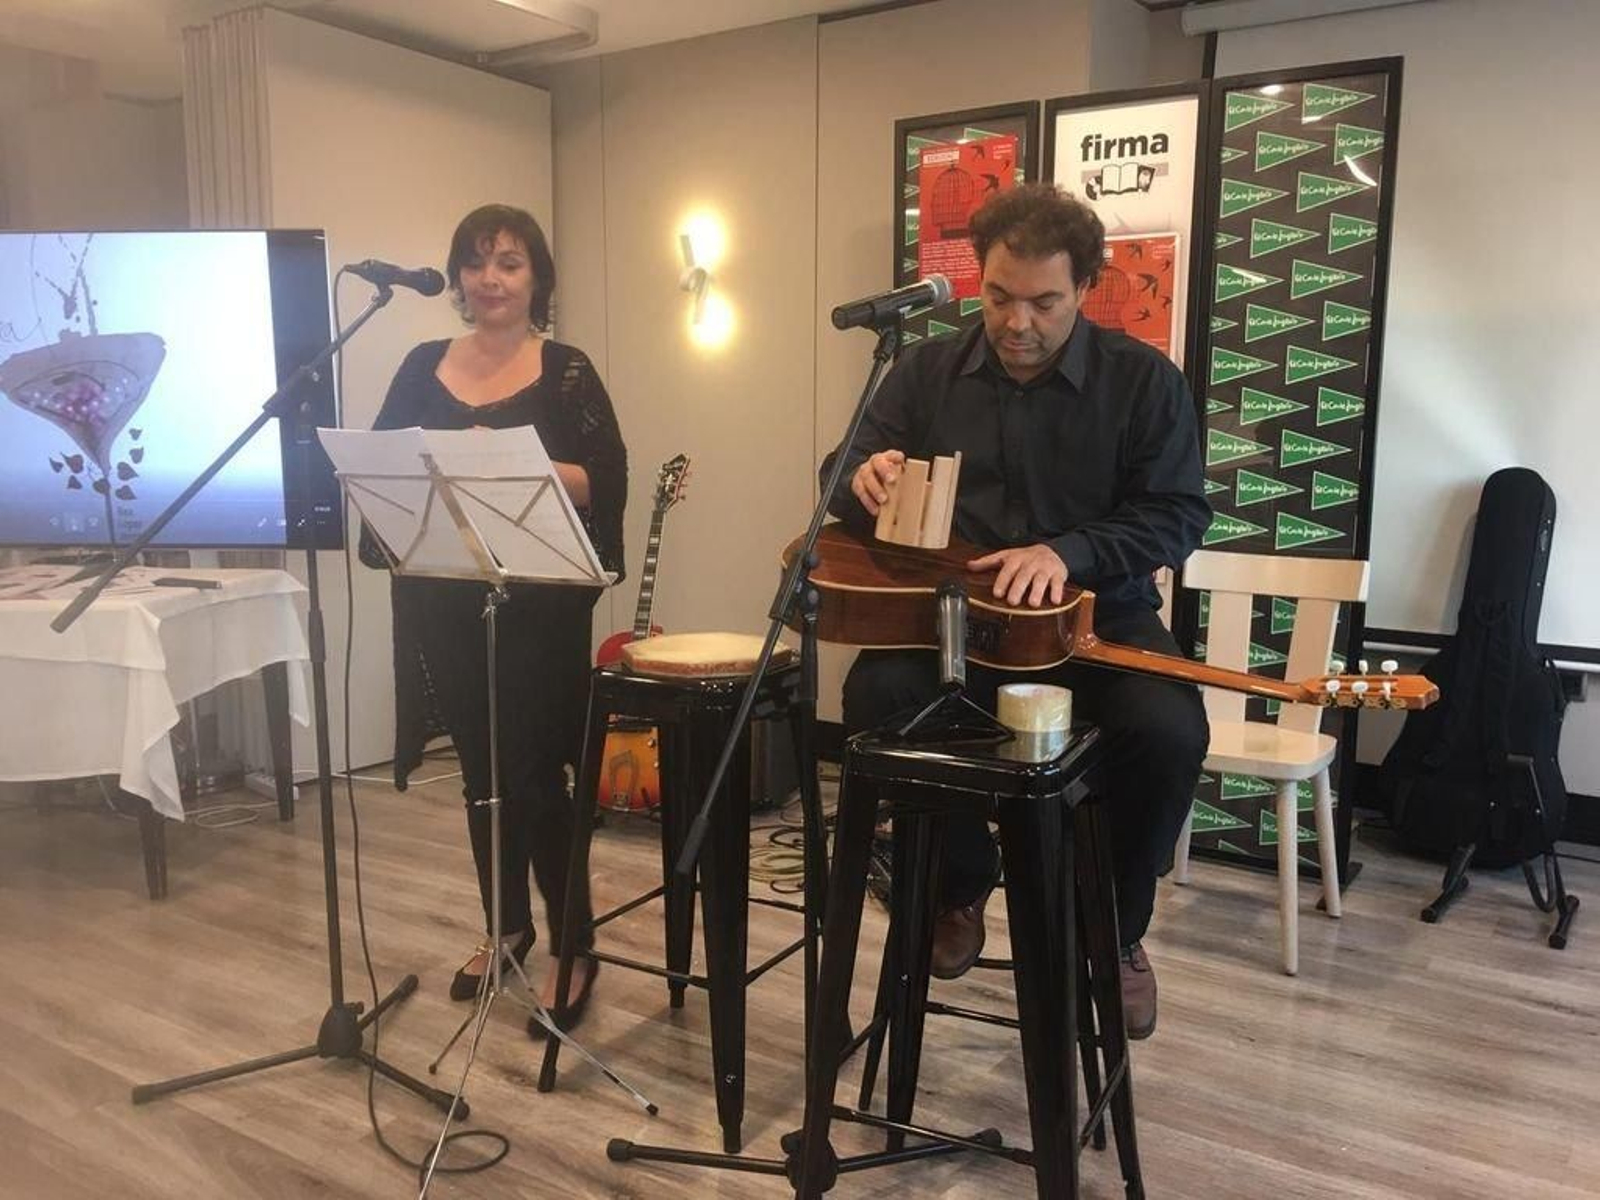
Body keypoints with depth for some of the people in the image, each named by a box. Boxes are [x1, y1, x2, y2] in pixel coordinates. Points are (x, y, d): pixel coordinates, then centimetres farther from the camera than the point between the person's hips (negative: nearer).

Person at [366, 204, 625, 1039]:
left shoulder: (567, 371, -2)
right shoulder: (422, 367, 10)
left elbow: (604, 483, -10)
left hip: (536, 605, -4)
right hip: (444, 604, 5)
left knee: (533, 772, -4)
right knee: (481, 770, 14)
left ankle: (573, 950, 11)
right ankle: (505, 927, 31)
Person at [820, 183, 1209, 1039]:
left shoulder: (1144, 381, -2)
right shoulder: (928, 371, 5)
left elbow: (1177, 515, -6)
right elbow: (841, 490, 6)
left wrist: (1066, 554, -24)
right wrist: (864, 477, -21)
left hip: (1096, 614, -1)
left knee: (1169, 731, -30)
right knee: (877, 691, -29)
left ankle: (1114, 930, 2)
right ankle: (960, 886, 0)